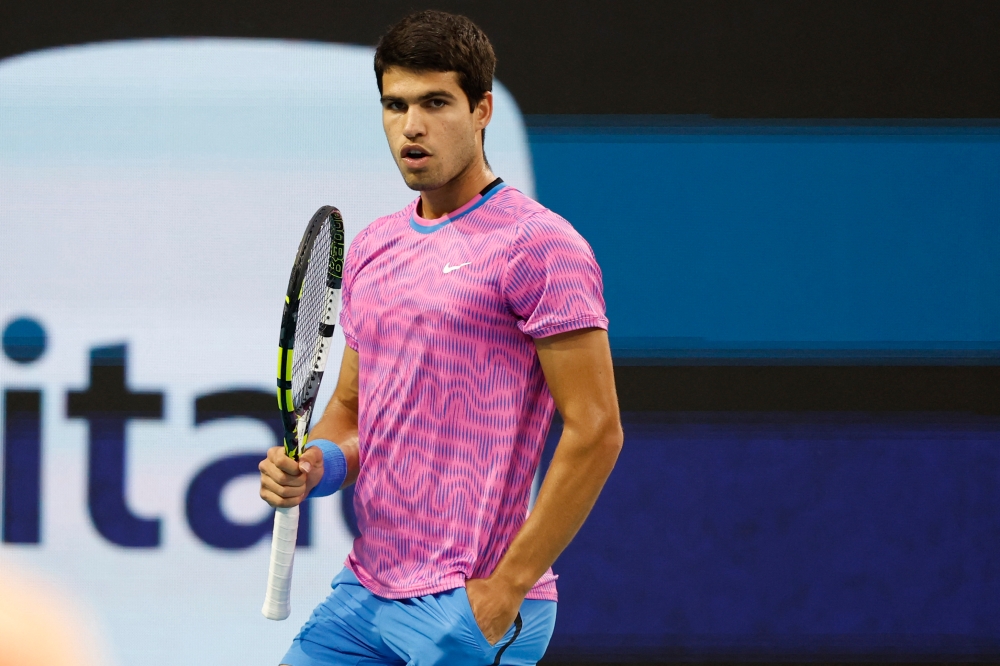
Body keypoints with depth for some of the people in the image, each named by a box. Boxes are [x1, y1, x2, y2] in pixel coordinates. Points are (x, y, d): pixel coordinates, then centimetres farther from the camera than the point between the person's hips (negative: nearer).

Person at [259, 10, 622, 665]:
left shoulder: (536, 244, -10)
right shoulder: (371, 249, 14)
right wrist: (316, 465, -1)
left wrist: (505, 590, -16)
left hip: (474, 610, -7)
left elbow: (595, 432, -14)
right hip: (363, 596, 7)